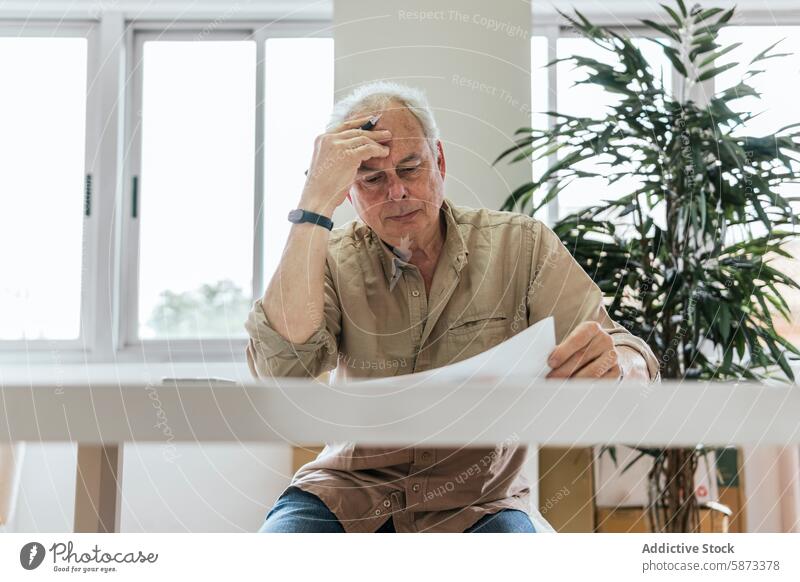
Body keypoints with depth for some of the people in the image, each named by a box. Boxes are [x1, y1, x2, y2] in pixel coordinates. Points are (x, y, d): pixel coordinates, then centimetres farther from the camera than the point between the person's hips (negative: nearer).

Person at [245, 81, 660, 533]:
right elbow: (280, 369, -19)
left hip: (478, 504, 1)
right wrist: (315, 205, -19)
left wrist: (612, 366, -33)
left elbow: (639, 371, -6)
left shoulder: (521, 246, 0)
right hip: (349, 494, 0)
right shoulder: (332, 259, 1)